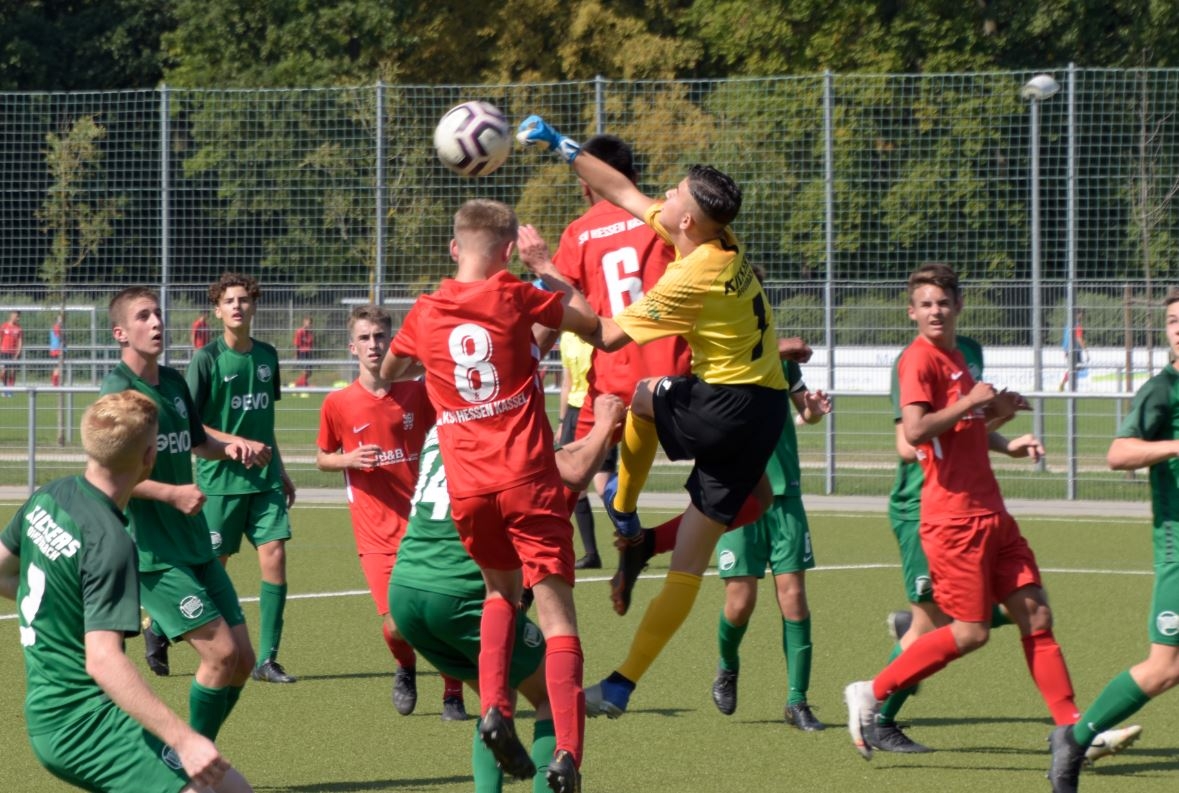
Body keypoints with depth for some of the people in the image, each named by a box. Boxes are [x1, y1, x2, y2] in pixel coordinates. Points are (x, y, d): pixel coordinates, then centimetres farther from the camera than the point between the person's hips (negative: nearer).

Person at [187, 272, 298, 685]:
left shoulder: (266, 355, 10)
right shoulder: (206, 358, -8)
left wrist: (281, 472, 23)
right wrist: (237, 444, -17)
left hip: (264, 479, 4)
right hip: (220, 478, -4)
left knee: (274, 558, -7)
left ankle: (267, 660, -3)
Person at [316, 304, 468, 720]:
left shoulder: (418, 393, 2)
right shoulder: (338, 403, 1)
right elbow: (322, 458, 13)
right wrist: (349, 459, -8)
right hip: (376, 532, -1)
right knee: (396, 624, -11)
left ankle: (453, 696, 15)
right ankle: (405, 668, 24)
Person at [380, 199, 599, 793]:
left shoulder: (425, 312, 9)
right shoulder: (513, 296, -1)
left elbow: (388, 373, 28)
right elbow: (588, 319, 10)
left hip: (466, 489, 3)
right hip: (527, 477, -3)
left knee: (502, 590, 27)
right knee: (556, 610, -4)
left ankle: (493, 706, 2)